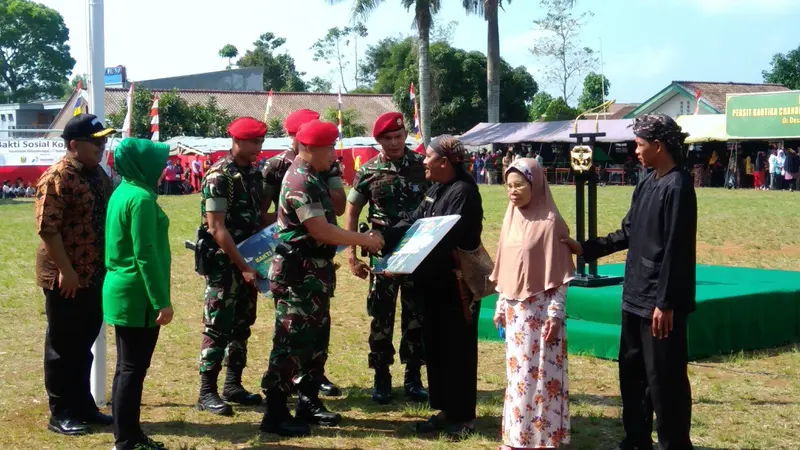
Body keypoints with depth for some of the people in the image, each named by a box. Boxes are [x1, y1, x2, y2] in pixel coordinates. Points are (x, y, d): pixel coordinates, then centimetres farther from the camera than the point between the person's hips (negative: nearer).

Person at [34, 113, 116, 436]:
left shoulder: (100, 176, 11)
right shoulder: (57, 178, -15)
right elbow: (47, 228, -20)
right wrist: (65, 270, -21)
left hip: (96, 275, 8)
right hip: (66, 279, -8)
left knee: (84, 345, 16)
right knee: (63, 347, 3)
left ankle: (83, 406, 26)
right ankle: (61, 414, 12)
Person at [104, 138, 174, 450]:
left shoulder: (122, 192, 12)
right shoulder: (141, 198, -17)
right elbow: (145, 254, -20)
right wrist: (162, 300, -18)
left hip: (122, 291, 9)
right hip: (137, 295, -9)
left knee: (127, 366, 13)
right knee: (134, 368, -3)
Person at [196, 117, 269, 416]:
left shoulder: (254, 173, 8)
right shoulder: (218, 177, -15)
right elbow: (217, 228, -19)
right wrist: (242, 266, -20)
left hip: (249, 261, 8)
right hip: (224, 263, -7)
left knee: (242, 324, 12)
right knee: (218, 326, -4)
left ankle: (233, 385, 22)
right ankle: (207, 393, 2)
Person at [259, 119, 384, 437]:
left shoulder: (312, 177, 13)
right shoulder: (300, 181, -18)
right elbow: (320, 230, -23)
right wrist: (365, 240, -18)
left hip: (314, 273, 10)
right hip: (298, 274, -10)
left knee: (317, 339, 15)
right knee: (292, 342, -6)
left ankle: (308, 402, 25)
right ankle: (275, 414, -1)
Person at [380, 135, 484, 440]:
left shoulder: (463, 192, -19)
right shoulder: (436, 189, 12)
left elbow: (444, 241, -26)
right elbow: (412, 222, 8)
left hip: (457, 283, -9)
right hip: (435, 282, 9)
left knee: (458, 349, 0)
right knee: (434, 346, 13)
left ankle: (463, 416, 10)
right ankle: (446, 410, 23)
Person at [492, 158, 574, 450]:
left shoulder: (550, 223, -13)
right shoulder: (511, 220, 7)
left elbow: (559, 273, -12)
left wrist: (556, 313, -15)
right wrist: (500, 305, 14)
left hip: (540, 308, -7)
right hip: (514, 308, 7)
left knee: (540, 371, -1)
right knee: (517, 372, 12)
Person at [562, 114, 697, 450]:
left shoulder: (678, 187, -17)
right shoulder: (647, 184, 10)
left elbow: (675, 251, -20)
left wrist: (666, 303, -20)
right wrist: (586, 248, 15)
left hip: (660, 302, -9)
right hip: (636, 297, 10)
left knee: (664, 380, -1)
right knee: (632, 371, 17)